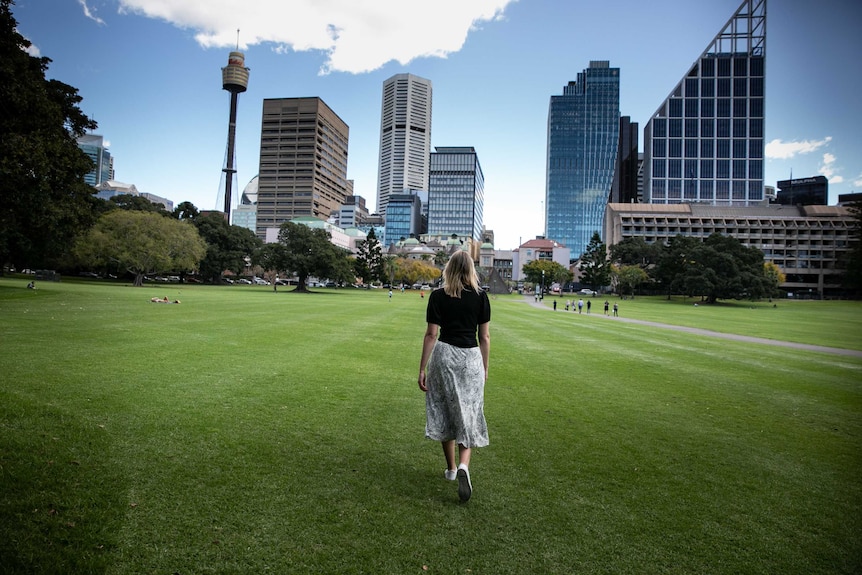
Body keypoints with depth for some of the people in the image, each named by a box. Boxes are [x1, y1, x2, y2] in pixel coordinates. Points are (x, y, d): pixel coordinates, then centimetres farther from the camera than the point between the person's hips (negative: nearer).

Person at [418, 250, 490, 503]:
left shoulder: (438, 296, -4)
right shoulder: (481, 297, 0)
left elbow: (431, 334, -6)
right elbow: (485, 336, 2)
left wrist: (422, 368, -2)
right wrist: (485, 367, 13)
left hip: (444, 355, 0)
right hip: (471, 358, 1)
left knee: (445, 414, 14)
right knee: (468, 416, 9)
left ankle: (451, 468, 26)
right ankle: (463, 465, -11)